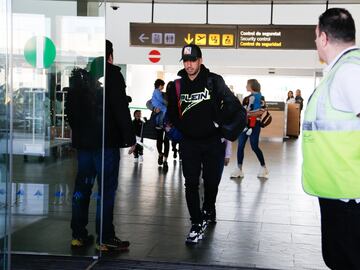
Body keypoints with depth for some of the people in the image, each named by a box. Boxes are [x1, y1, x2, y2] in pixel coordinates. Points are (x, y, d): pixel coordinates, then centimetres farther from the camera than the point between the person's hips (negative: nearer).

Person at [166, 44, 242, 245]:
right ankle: (198, 224, 4)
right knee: (191, 183, -3)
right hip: (189, 142, 2)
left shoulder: (214, 81, -5)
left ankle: (208, 210, 39)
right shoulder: (177, 86, 3)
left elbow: (233, 103, 0)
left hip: (213, 141, -1)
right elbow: (172, 113, 14)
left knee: (212, 181, 10)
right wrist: (179, 129, 3)